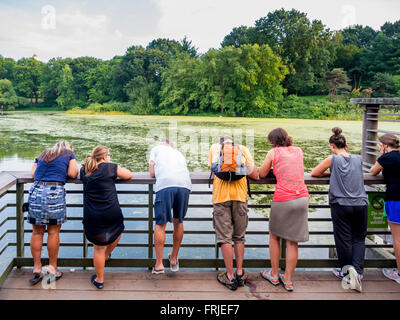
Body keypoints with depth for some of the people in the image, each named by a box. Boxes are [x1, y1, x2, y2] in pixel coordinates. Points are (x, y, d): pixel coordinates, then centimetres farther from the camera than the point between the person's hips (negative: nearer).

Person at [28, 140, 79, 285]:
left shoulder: (42, 154, 26)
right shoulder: (69, 154, 16)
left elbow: (32, 174, 19)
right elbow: (72, 174, 5)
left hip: (36, 191, 4)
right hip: (55, 192, -4)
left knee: (37, 232, 10)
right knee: (54, 232, 6)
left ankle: (37, 269, 16)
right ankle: (52, 268, 14)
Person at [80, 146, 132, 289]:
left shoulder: (84, 171, 8)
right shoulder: (111, 167, -4)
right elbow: (129, 175, 9)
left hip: (92, 216, 3)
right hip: (111, 213, -2)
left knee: (98, 248, 12)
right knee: (118, 229, 32)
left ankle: (99, 280, 23)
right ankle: (107, 254, 47)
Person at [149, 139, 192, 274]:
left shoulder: (156, 149, 26)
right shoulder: (179, 153, 37)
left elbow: (152, 173, 20)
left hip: (165, 185, -4)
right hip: (185, 185, 4)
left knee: (160, 224, 3)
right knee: (178, 222, 18)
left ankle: (159, 264, 3)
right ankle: (174, 259, 28)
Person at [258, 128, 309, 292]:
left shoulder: (273, 152, 2)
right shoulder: (298, 150, 15)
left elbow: (262, 174, 11)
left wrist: (271, 167, 30)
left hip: (283, 200, -4)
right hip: (302, 198, 4)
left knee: (274, 237, 17)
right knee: (293, 242, 9)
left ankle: (274, 275, 26)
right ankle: (288, 280, 17)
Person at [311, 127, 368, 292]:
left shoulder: (332, 159, -5)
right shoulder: (358, 159, 5)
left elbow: (314, 173, 5)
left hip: (341, 205, -3)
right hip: (361, 204, 3)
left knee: (343, 238, 8)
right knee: (359, 238, 12)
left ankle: (345, 270, 20)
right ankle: (357, 269, -5)